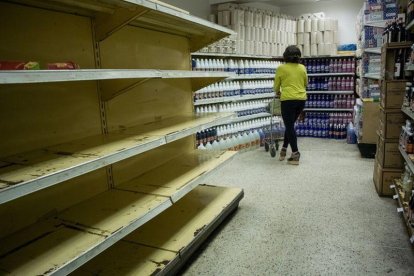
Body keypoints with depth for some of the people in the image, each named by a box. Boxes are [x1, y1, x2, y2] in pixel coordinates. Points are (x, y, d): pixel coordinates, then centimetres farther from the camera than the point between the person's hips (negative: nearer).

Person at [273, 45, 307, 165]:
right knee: (290, 125, 17)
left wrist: (277, 92, 30)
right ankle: (284, 149, 24)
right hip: (301, 99, 5)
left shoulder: (281, 68, -2)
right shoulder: (302, 68, 9)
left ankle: (295, 154, -2)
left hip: (288, 100, -5)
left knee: (290, 126, 0)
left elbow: (276, 85, 9)